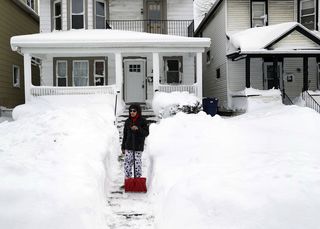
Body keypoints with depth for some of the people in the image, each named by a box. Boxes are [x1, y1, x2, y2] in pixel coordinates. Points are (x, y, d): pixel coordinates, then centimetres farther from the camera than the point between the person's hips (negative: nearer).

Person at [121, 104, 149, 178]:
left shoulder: (143, 121, -2)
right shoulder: (127, 121, 8)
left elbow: (146, 133, -7)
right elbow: (125, 135, 13)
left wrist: (138, 129, -22)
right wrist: (123, 147, 12)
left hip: (138, 147, -3)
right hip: (128, 147, 3)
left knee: (137, 162, -1)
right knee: (127, 162, 1)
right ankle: (127, 178, 12)